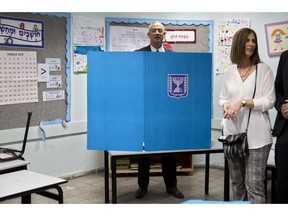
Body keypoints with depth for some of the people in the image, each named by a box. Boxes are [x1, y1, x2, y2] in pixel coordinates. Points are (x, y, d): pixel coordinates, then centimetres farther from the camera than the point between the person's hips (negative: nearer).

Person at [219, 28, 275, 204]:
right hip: (233, 133, 4)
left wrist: (243, 102, -17)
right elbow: (223, 97, 17)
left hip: (256, 136, -4)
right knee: (236, 182, 15)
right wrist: (226, 105, -6)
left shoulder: (263, 69, -1)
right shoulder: (230, 71, 10)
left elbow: (270, 101, -6)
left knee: (254, 184, -6)